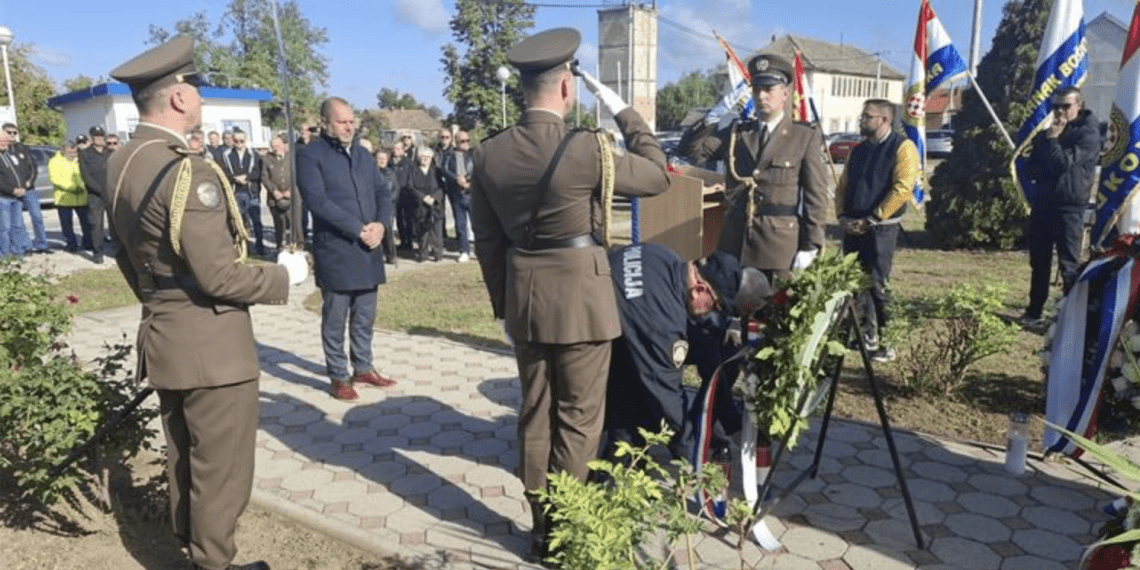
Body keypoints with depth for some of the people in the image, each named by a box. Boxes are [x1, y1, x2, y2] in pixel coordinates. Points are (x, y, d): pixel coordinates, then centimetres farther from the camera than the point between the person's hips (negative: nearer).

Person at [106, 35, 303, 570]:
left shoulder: (119, 164, 6)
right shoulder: (187, 172, -23)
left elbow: (126, 255, 16)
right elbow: (219, 277, -24)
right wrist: (284, 277, -10)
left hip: (161, 336, 10)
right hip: (208, 343, -9)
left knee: (183, 457, 24)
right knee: (220, 466, 6)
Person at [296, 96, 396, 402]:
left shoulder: (362, 154, 15)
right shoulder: (310, 154, -5)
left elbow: (383, 192, 12)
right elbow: (317, 200, -15)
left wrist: (380, 224, -7)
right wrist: (358, 229, -17)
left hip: (368, 250, 6)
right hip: (335, 251, -6)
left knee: (365, 316, 14)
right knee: (335, 319, 4)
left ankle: (363, 368, 28)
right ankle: (338, 377, 16)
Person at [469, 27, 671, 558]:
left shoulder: (489, 153, 0)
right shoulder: (586, 149, -17)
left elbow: (487, 239, 6)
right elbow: (657, 175, -2)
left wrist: (503, 304, 16)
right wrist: (623, 110, 5)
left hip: (523, 300, 5)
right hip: (580, 299, -5)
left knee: (535, 415, 16)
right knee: (577, 420, 8)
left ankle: (541, 528, 29)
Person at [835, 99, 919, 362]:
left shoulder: (902, 147, -6)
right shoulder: (859, 149, 16)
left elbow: (903, 189, -16)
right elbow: (843, 185, 18)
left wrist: (870, 220, -17)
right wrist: (842, 216, 2)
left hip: (881, 229, -7)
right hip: (854, 228, 7)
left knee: (877, 285, -4)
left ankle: (886, 342, 7)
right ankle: (866, 336, 21)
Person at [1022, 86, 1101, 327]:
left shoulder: (1088, 133, -6)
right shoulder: (1045, 134, 14)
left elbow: (1063, 163, -18)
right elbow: (1033, 169, 10)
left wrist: (1051, 139, -11)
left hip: (1069, 208, -6)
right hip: (1042, 204, 6)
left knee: (1069, 266, -5)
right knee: (1039, 263, 10)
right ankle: (1033, 313, 18)